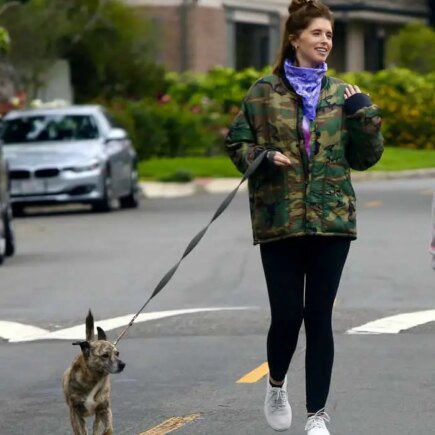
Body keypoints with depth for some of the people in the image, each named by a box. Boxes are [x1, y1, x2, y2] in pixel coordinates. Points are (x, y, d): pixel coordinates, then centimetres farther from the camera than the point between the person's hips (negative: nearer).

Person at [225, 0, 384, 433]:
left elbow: (366, 155, 9)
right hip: (279, 220, -1)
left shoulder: (340, 94, 9)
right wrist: (264, 158, -11)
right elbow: (236, 142, 7)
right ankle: (276, 384, 29)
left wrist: (363, 112, -4)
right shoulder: (265, 91, 3)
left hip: (332, 219, 2)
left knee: (319, 317, 1)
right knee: (287, 315, -2)